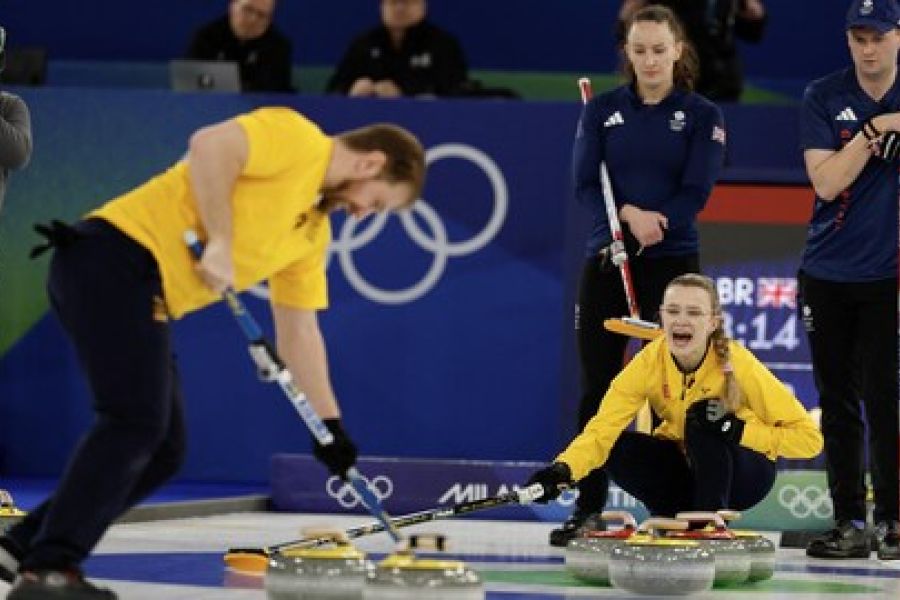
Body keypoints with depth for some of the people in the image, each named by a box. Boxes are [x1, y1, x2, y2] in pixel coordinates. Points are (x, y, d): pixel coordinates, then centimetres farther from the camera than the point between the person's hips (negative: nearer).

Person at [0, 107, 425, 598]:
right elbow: (209, 145, -21)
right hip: (115, 259, -10)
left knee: (162, 452, 8)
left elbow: (298, 331, 27)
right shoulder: (297, 137, -4)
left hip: (146, 299, 10)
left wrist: (330, 426, 25)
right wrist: (219, 243, -21)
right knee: (135, 423, -20)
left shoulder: (314, 230, 23)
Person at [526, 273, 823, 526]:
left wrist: (738, 429, -34)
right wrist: (563, 470, -48)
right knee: (619, 447, -22)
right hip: (685, 467, 4)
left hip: (745, 474, -4)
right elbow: (602, 429, -28)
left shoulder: (738, 364, -24)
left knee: (702, 425, -32)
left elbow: (809, 438, -21)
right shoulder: (649, 361, -18)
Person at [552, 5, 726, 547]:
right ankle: (589, 508, 9)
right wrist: (631, 213, -18)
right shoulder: (602, 111, 7)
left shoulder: (702, 115, 2)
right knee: (597, 386, 2)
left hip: (671, 263, -2)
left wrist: (653, 226, -20)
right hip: (606, 263, 2)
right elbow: (587, 185, -1)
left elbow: (696, 193, -7)